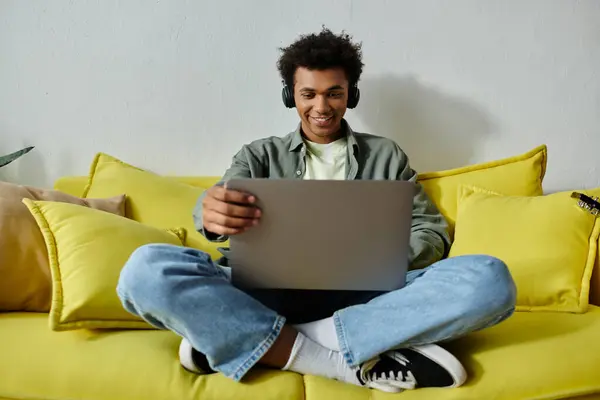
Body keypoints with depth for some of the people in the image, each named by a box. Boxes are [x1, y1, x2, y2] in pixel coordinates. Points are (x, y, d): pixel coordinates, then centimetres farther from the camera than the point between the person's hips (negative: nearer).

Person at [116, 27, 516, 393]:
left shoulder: (386, 154, 18)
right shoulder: (260, 155, 17)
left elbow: (434, 233, 13)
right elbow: (218, 206, -2)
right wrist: (213, 213, -29)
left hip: (365, 295, 2)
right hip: (273, 295, 0)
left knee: (490, 278, -26)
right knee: (147, 269, -25)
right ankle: (352, 361, -27)